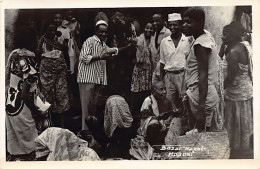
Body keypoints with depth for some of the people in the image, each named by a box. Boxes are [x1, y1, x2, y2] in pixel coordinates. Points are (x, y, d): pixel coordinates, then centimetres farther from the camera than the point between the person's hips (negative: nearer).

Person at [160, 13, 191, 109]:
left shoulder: (188, 40, 1)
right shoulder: (164, 42, 9)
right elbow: (162, 63, 12)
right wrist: (161, 80, 8)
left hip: (183, 74, -3)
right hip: (169, 75, 3)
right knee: (170, 100, 4)